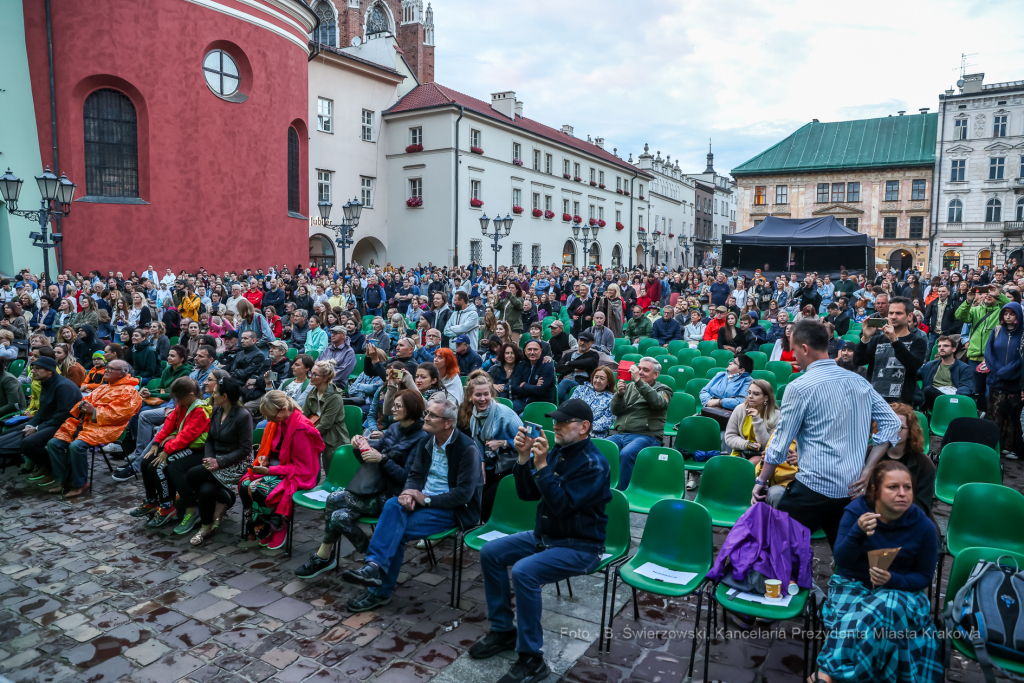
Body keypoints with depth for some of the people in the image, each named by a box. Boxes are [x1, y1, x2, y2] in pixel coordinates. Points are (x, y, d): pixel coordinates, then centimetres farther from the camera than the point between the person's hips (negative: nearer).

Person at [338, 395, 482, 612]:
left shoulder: (467, 449, -16)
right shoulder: (427, 441, 5)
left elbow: (464, 494, -19)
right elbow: (415, 474, 11)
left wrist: (426, 499, -20)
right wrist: (410, 492, -12)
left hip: (455, 510, -6)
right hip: (424, 499, 6)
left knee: (398, 530, -25)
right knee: (393, 504, -26)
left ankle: (380, 591, -19)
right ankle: (375, 566, -28)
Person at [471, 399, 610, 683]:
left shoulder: (594, 464, -20)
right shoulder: (557, 451, 3)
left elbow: (561, 505, -27)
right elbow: (527, 494, 3)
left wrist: (541, 465, -31)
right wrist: (524, 458, -11)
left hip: (580, 545, -8)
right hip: (544, 534, 9)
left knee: (524, 572, -29)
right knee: (490, 552, 0)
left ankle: (531, 659, -13)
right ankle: (503, 630, 14)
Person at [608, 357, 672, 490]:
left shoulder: (663, 389, 11)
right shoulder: (630, 386, 23)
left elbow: (658, 402, -15)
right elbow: (615, 411, 14)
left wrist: (638, 381, -21)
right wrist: (619, 393, -6)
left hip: (645, 435, -4)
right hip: (620, 434, 4)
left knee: (626, 454, -36)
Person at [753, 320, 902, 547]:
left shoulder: (799, 387, -10)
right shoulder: (860, 381, 8)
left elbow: (781, 443, -6)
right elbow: (891, 422, 6)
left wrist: (761, 481, 5)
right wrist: (867, 470, 4)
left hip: (815, 485, -7)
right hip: (852, 487, 7)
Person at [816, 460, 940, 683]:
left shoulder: (924, 526, -8)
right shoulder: (855, 510, -8)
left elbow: (924, 577, 0)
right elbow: (841, 561, -14)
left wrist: (893, 579, -22)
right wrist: (858, 532, -33)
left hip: (900, 590, 0)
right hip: (853, 583, 0)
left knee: (879, 612, -35)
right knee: (850, 615, -34)